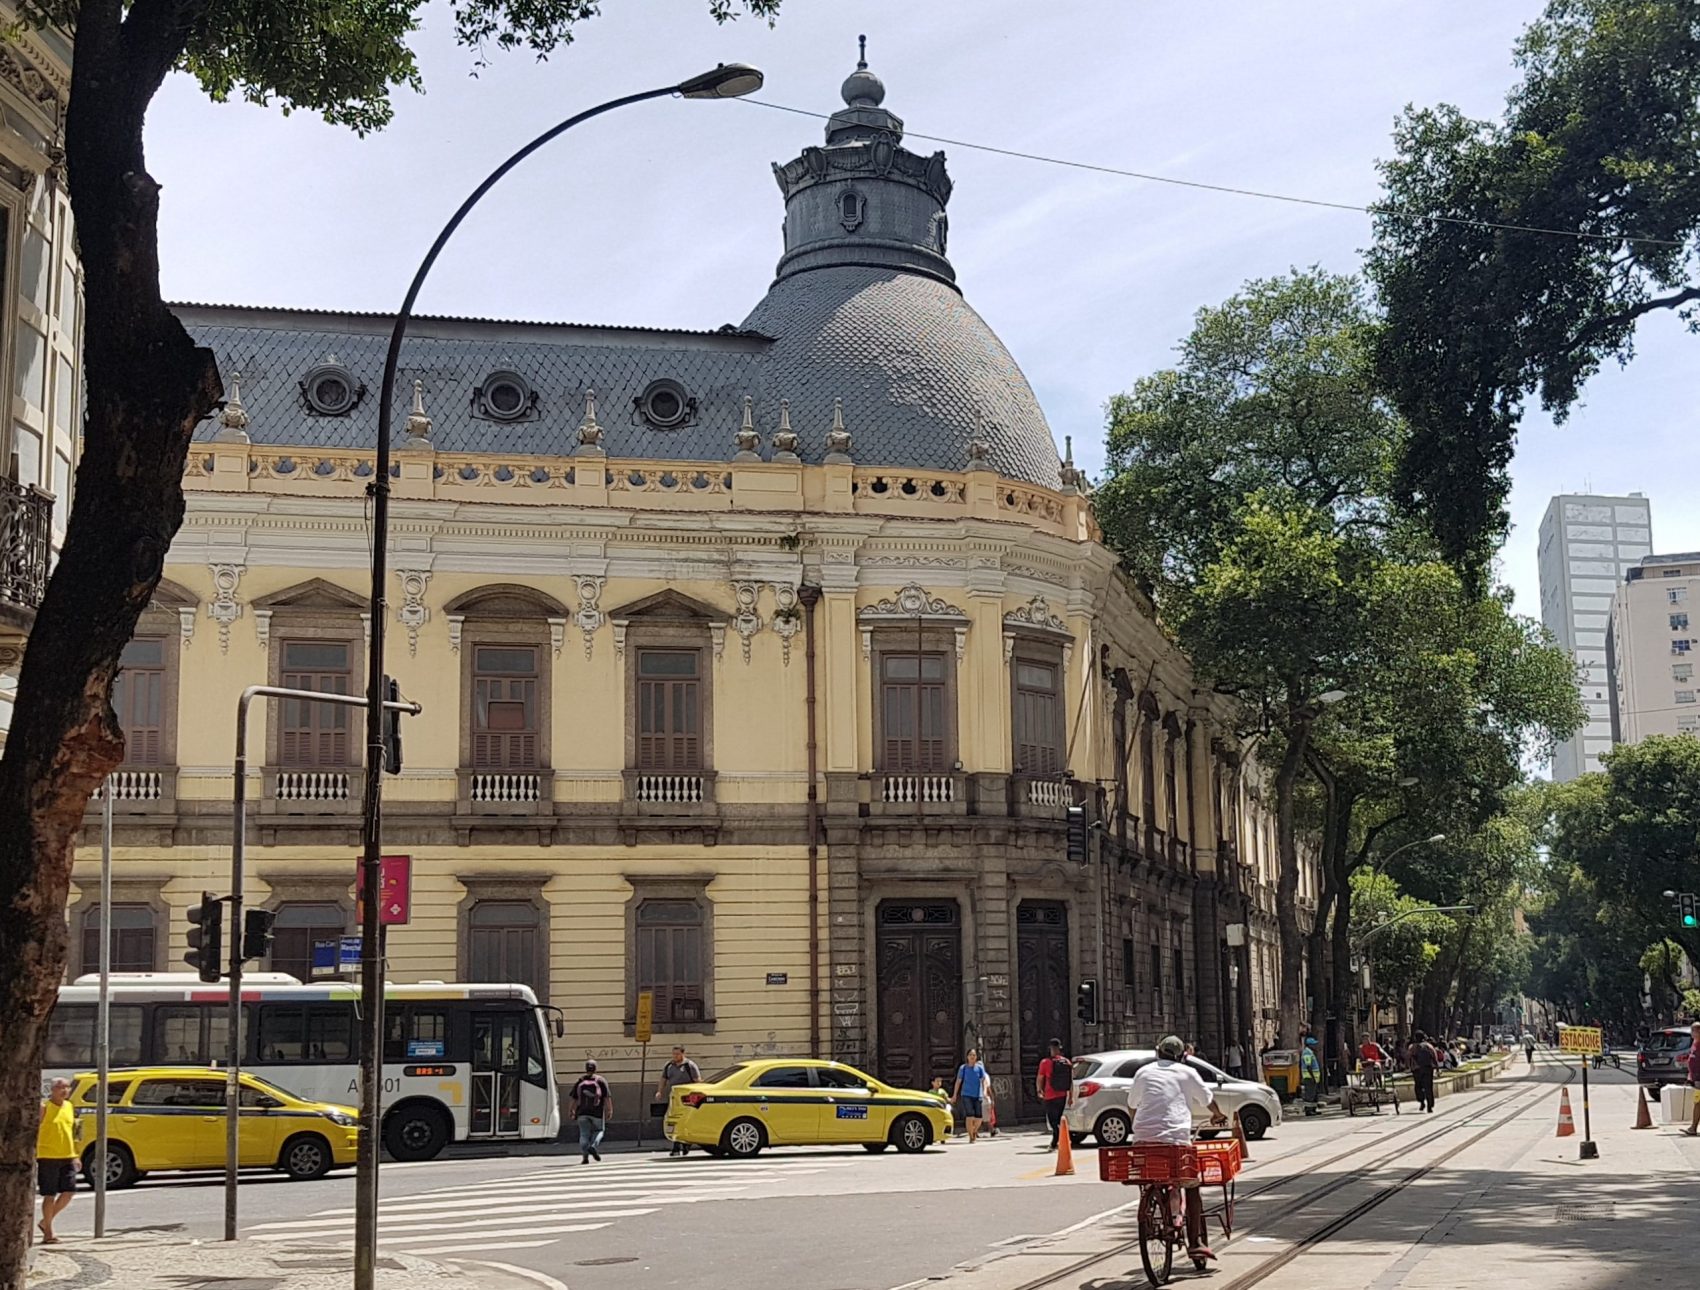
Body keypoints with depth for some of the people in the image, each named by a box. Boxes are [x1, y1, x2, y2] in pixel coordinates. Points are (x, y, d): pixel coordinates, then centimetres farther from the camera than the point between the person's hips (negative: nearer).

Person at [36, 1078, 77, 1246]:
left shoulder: (69, 1106, 12)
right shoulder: (44, 1107, -7)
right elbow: (35, 1132, -9)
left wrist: (75, 1155, 17)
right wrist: (33, 1157, -14)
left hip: (67, 1157, 6)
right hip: (48, 1157, -6)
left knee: (69, 1192, 1)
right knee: (50, 1195, -1)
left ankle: (47, 1221, 21)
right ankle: (48, 1233, 9)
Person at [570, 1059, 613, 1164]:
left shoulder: (579, 1081, 5)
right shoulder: (601, 1081, -1)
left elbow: (573, 1098, 8)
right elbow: (607, 1097, -6)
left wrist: (572, 1110, 17)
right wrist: (610, 1109, -2)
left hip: (582, 1113, 2)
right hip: (597, 1112, -2)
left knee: (584, 1134, 5)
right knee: (598, 1130, 15)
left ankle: (584, 1156, -3)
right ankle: (594, 1146, -9)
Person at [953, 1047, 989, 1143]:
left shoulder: (980, 1068, 5)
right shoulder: (963, 1068, 2)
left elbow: (983, 1080, 4)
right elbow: (958, 1081, 7)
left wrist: (984, 1091, -9)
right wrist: (955, 1094, 7)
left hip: (977, 1095, 2)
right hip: (966, 1095, -2)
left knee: (979, 1117, 1)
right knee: (969, 1115, -15)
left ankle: (975, 1131, 30)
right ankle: (971, 1136, -5)